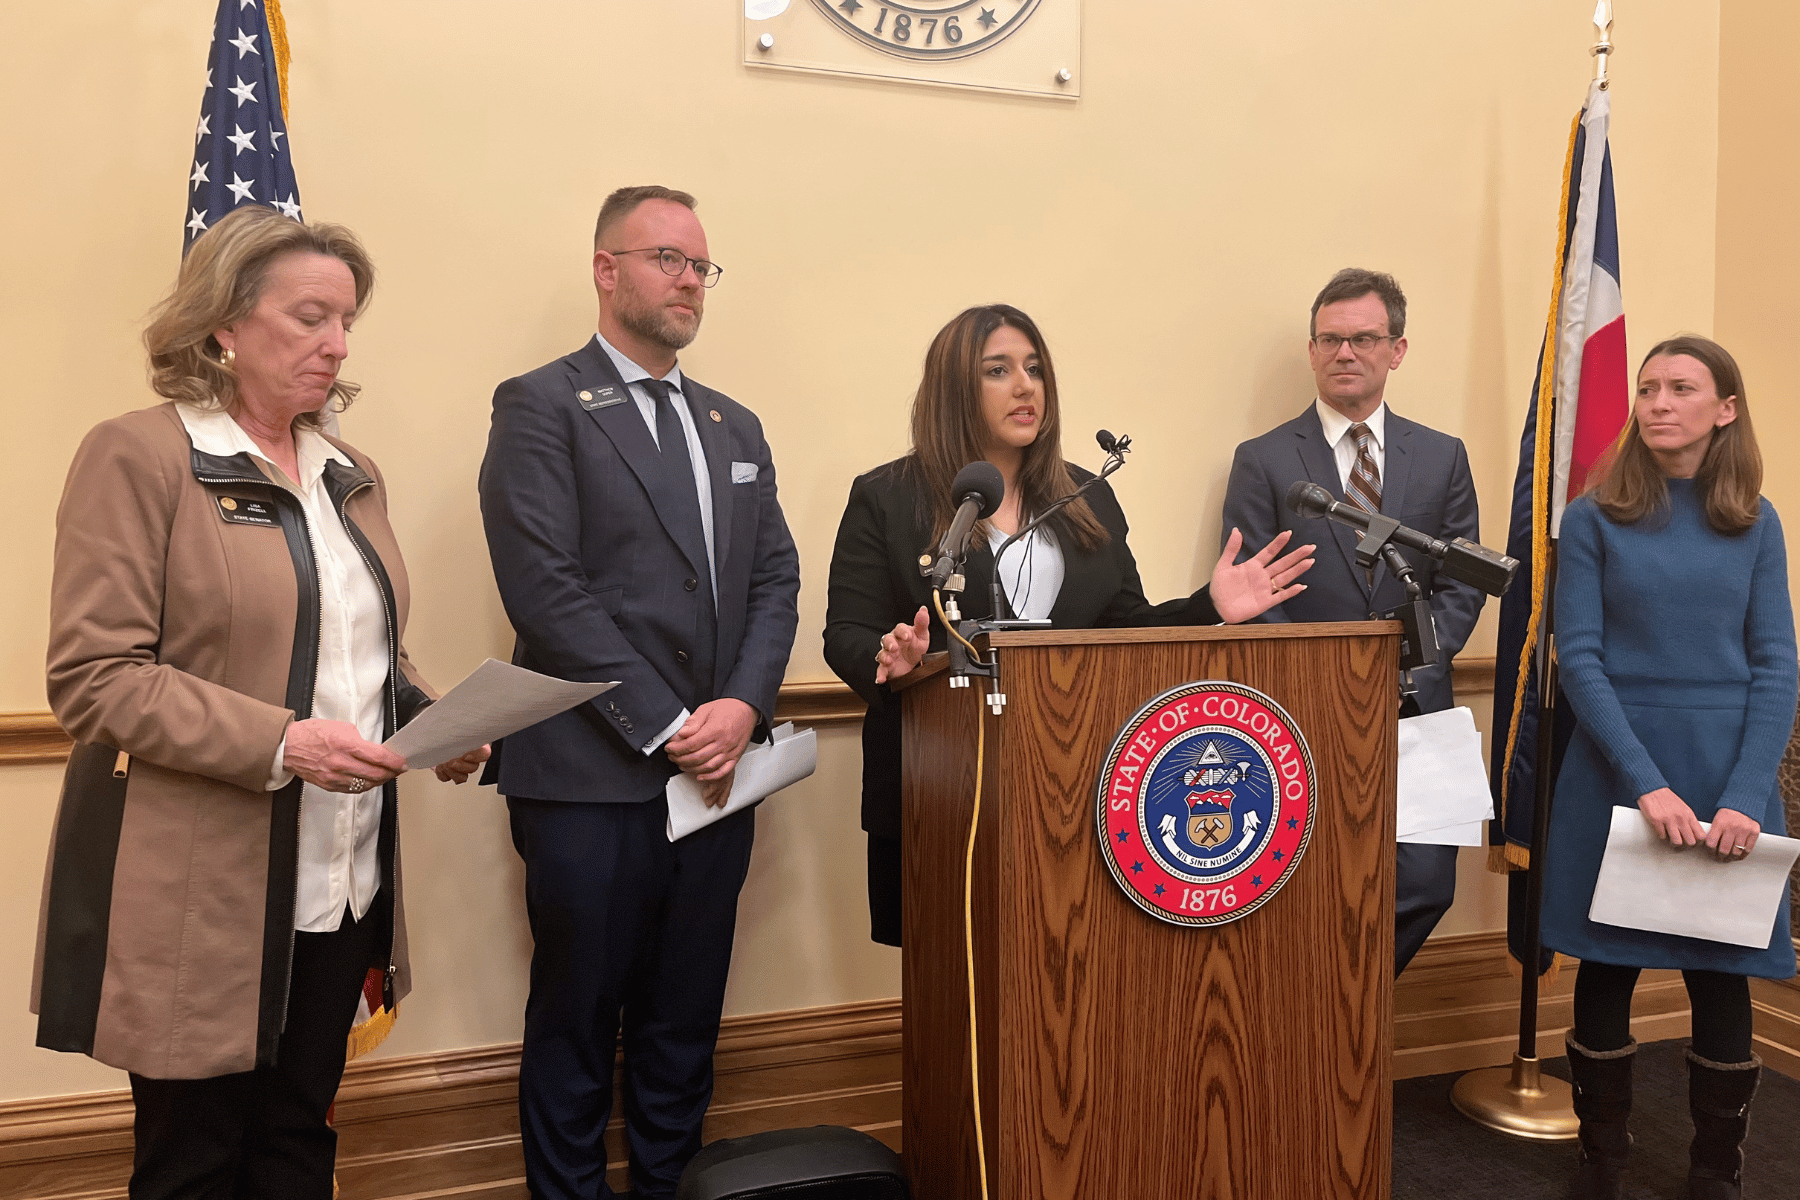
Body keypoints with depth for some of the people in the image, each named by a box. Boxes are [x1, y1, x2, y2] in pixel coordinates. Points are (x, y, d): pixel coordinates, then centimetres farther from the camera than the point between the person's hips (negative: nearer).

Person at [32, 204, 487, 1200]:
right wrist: (280, 744, -23)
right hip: (200, 893, -6)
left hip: (341, 882, 6)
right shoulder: (136, 456, -8)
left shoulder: (351, 476, 12)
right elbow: (94, 677, -13)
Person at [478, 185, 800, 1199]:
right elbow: (548, 589, -12)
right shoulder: (541, 407, -3)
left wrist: (742, 706, -7)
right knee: (577, 1028, 7)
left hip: (715, 774, 6)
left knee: (685, 1026, 15)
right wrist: (665, 727, -14)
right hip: (593, 781, -5)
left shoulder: (736, 427, 17)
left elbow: (775, 579, 10)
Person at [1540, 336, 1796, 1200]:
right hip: (1616, 770, -1)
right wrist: (1647, 783, -16)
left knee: (1722, 983, 7)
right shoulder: (1596, 518, -1)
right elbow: (1579, 657, -6)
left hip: (1729, 776, 2)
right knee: (1606, 973, 6)